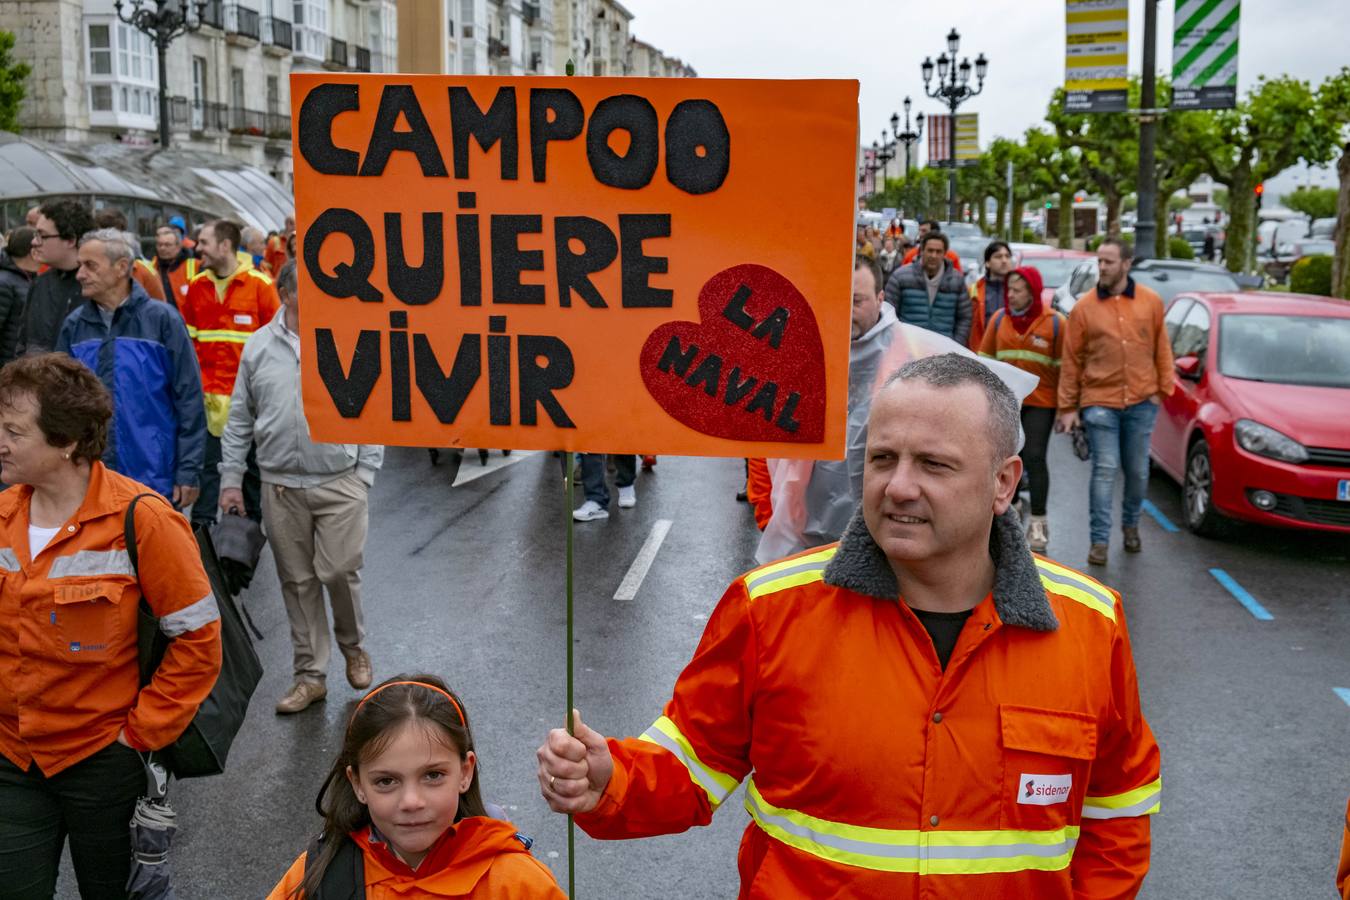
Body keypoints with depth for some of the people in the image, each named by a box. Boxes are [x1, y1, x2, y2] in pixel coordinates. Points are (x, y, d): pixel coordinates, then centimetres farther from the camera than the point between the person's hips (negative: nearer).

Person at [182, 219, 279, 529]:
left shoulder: (260, 284, -5)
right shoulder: (195, 286, 7)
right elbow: (188, 338, 14)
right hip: (207, 396, 3)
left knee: (252, 463, 10)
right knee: (206, 462, 3)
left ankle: (255, 525, 23)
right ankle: (201, 525, 11)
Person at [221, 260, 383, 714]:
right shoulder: (258, 347, 4)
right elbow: (239, 420, 10)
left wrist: (365, 475, -2)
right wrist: (231, 480, 7)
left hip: (341, 482, -2)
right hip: (281, 488, 2)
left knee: (339, 570, -4)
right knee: (298, 581, 8)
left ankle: (353, 646, 26)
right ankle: (310, 675, 21)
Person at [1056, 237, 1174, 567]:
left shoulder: (1151, 302, 3)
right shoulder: (1084, 307, -2)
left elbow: (1161, 349, 9)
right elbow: (1071, 360, 0)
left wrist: (1163, 388, 3)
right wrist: (1068, 407, -2)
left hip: (1141, 402, 2)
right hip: (1100, 401, -2)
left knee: (1137, 470, 12)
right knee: (1105, 470, -5)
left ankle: (1131, 524, 35)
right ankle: (1100, 540, 0)